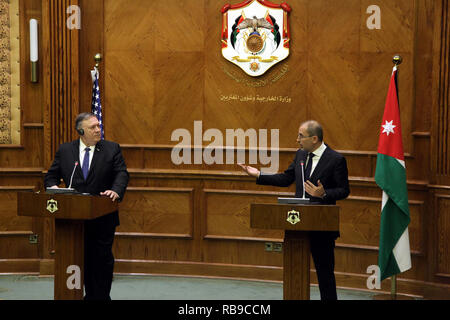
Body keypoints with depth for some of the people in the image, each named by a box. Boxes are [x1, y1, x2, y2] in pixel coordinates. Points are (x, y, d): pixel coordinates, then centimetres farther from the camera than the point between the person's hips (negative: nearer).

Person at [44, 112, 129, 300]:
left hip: (103, 217, -1)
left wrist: (116, 191, -25)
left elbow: (122, 174, -5)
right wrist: (53, 187, -13)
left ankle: (102, 297, 15)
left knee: (103, 259, 3)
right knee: (83, 258, 8)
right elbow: (51, 176, 10)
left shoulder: (112, 149, 2)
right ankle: (89, 295, 19)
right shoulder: (65, 150, 6)